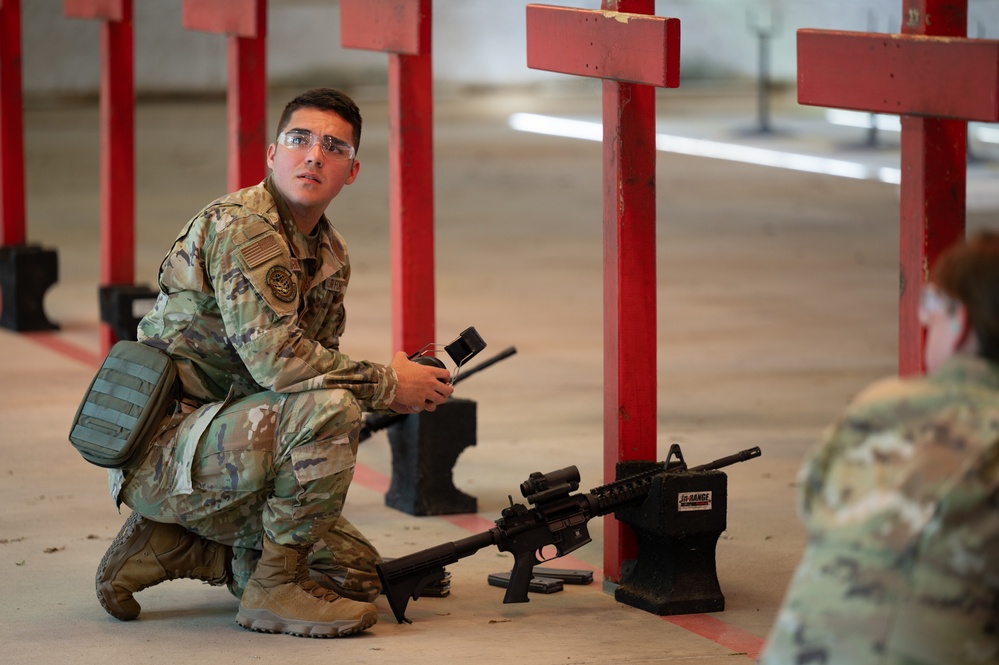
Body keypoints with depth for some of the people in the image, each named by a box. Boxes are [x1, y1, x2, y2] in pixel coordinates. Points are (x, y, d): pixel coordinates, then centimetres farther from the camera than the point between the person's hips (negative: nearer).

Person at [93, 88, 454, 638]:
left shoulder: (332, 256, 12)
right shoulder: (240, 226, -18)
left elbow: (317, 361, 16)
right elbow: (275, 360, -29)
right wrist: (388, 386, -19)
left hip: (226, 448, 10)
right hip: (164, 444, -10)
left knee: (353, 570, 7)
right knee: (328, 403, -30)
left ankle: (168, 546, 13)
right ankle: (274, 588, -16)